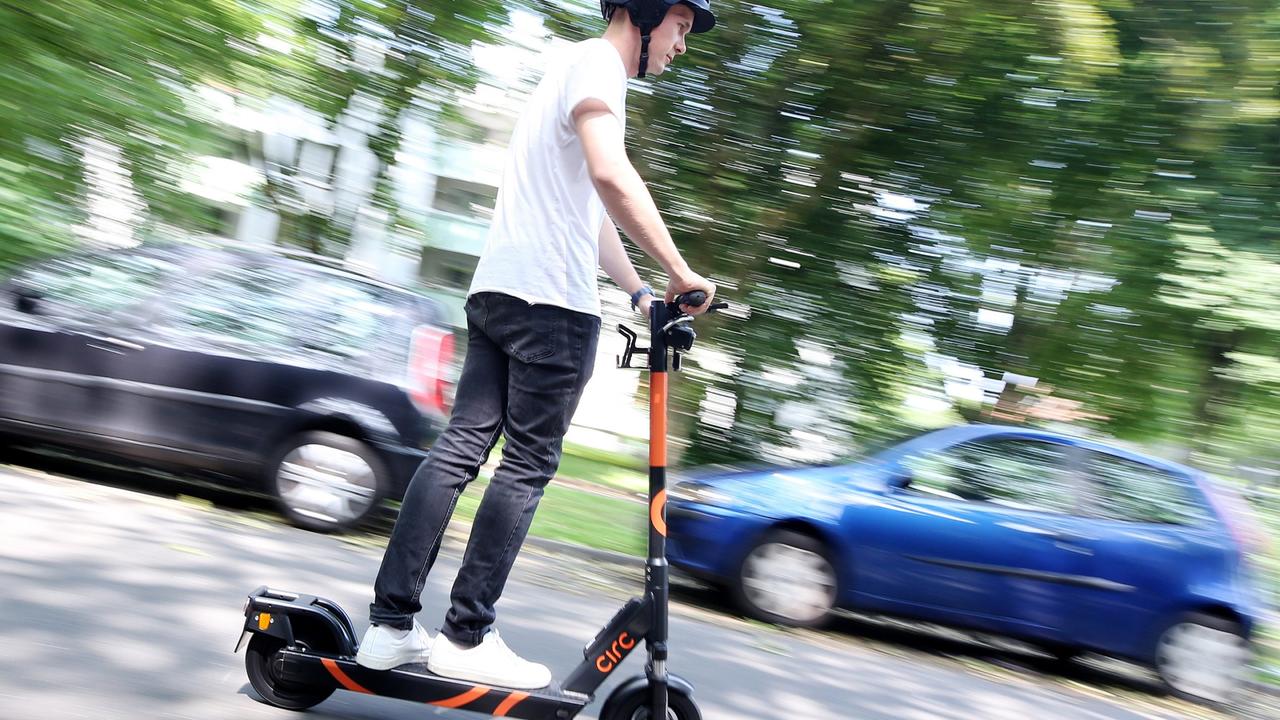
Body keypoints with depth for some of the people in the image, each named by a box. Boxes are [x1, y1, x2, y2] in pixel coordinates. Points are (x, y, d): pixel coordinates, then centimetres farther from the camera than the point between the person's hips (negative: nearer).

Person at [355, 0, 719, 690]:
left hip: (496, 291, 9)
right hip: (553, 298, -9)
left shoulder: (574, 68, 28)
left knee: (460, 447, 4)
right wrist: (681, 273, -19)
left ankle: (390, 626, 5)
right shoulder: (597, 63, -4)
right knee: (527, 466, -4)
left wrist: (639, 292, 26)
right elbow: (610, 177, -23)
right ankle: (467, 638, 1)